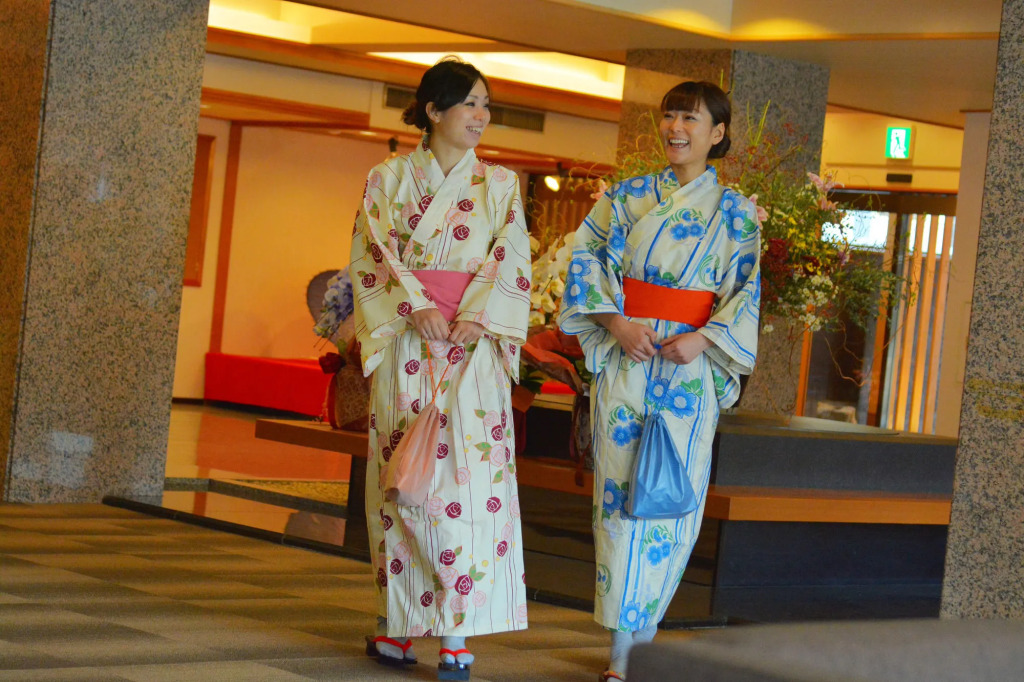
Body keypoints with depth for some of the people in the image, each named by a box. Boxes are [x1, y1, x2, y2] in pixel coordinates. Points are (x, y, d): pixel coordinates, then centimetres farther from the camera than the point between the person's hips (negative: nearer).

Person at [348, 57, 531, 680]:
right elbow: (374, 255, 0)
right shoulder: (389, 179, 9)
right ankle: (398, 622, 8)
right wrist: (417, 308, -14)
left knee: (470, 475, -8)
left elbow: (512, 261, 4)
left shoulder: (500, 184, 12)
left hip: (474, 348, 0)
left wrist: (476, 317, -12)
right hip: (404, 344, 0)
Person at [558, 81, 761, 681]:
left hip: (691, 367, 0)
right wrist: (615, 321, -11)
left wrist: (705, 338, -14)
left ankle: (641, 624, 13)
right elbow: (588, 260, 4)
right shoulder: (629, 196, 8)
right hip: (625, 359, 1)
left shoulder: (736, 212, 5)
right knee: (620, 491, -4)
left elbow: (749, 290, 1)